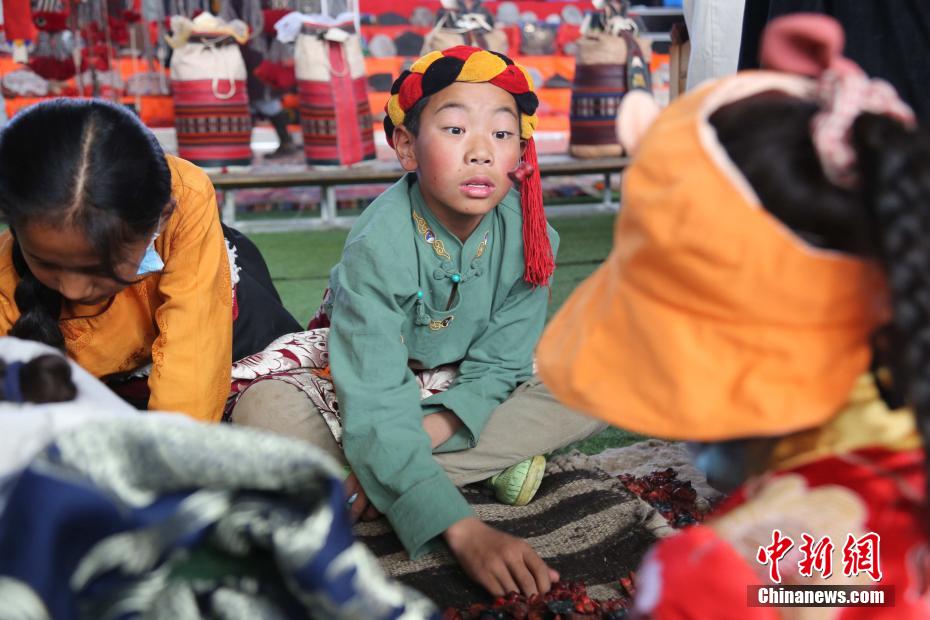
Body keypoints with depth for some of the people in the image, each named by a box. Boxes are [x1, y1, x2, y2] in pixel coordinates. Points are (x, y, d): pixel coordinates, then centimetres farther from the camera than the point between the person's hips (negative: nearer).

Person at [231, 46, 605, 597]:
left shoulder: (529, 236, -19)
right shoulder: (378, 247, -31)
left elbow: (495, 368, -13)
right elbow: (378, 412, -36)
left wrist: (422, 438, -31)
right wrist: (464, 531, -45)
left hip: (463, 395, 4)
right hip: (373, 377, -3)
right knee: (263, 411, -31)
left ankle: (385, 476, -22)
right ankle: (492, 463, -24)